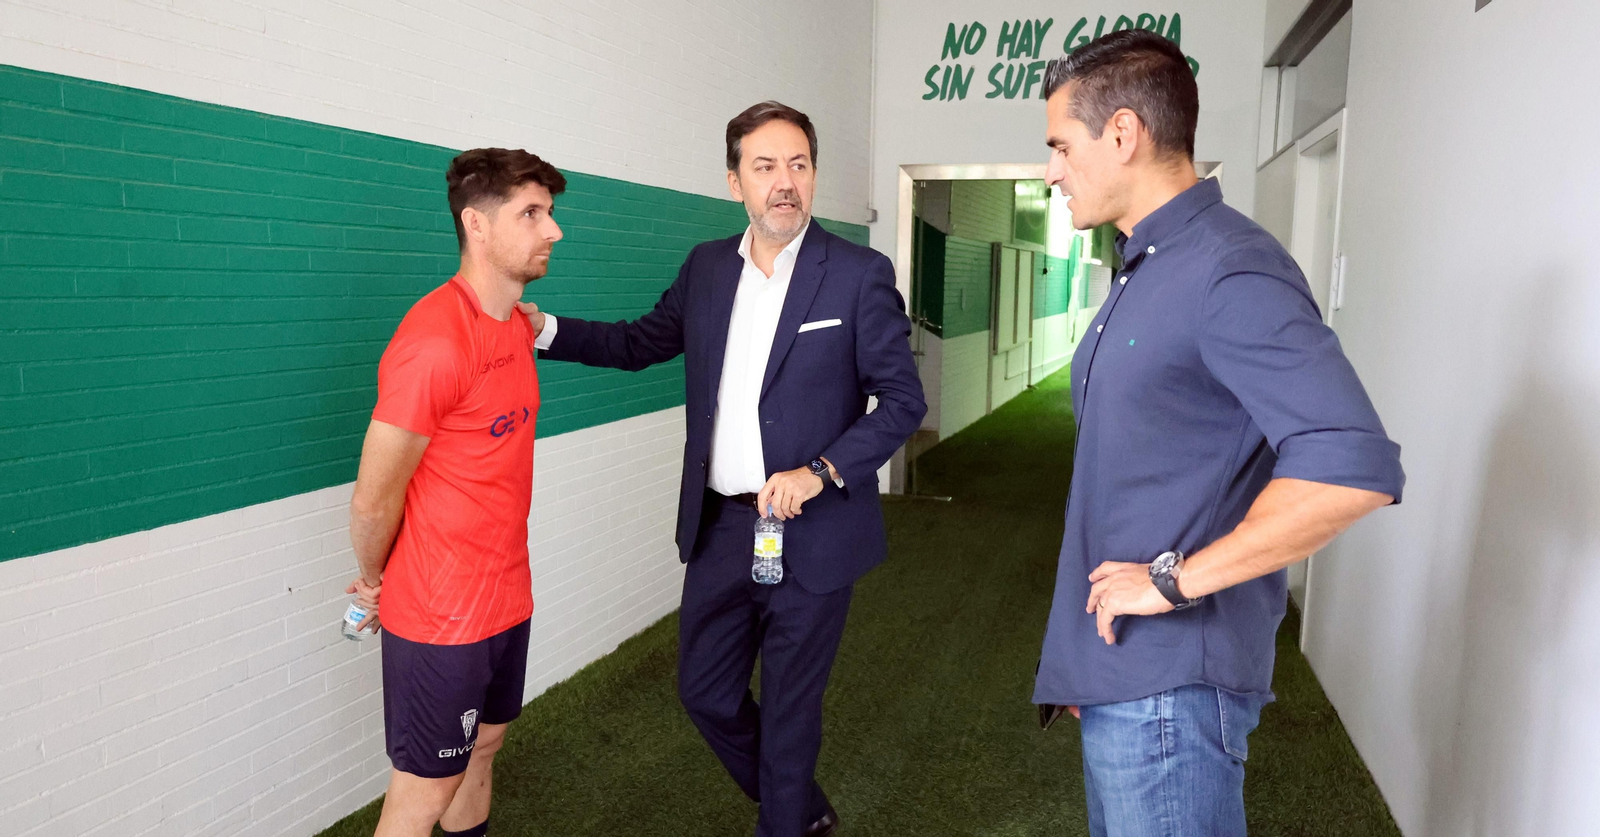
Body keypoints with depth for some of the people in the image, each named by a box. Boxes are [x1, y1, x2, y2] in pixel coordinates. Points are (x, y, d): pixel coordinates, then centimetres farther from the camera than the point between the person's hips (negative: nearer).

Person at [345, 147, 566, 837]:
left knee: (482, 748, 22)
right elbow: (373, 502, -18)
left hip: (504, 596, 8)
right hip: (440, 617, -7)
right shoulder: (433, 343, -25)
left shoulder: (519, 326, 5)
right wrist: (378, 582, 1)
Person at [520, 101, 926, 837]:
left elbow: (903, 400, -9)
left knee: (788, 710, 10)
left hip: (811, 535, -5)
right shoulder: (707, 266, 5)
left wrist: (819, 472, -21)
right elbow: (643, 342, 16)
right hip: (719, 527, 6)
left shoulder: (859, 275, -10)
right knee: (705, 692, 17)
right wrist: (545, 329, 3)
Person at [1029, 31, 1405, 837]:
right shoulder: (1145, 272, 13)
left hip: (1167, 683, -9)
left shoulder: (1229, 272, -18)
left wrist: (1174, 580, -22)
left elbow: (1354, 467, -29)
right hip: (1117, 670, 9)